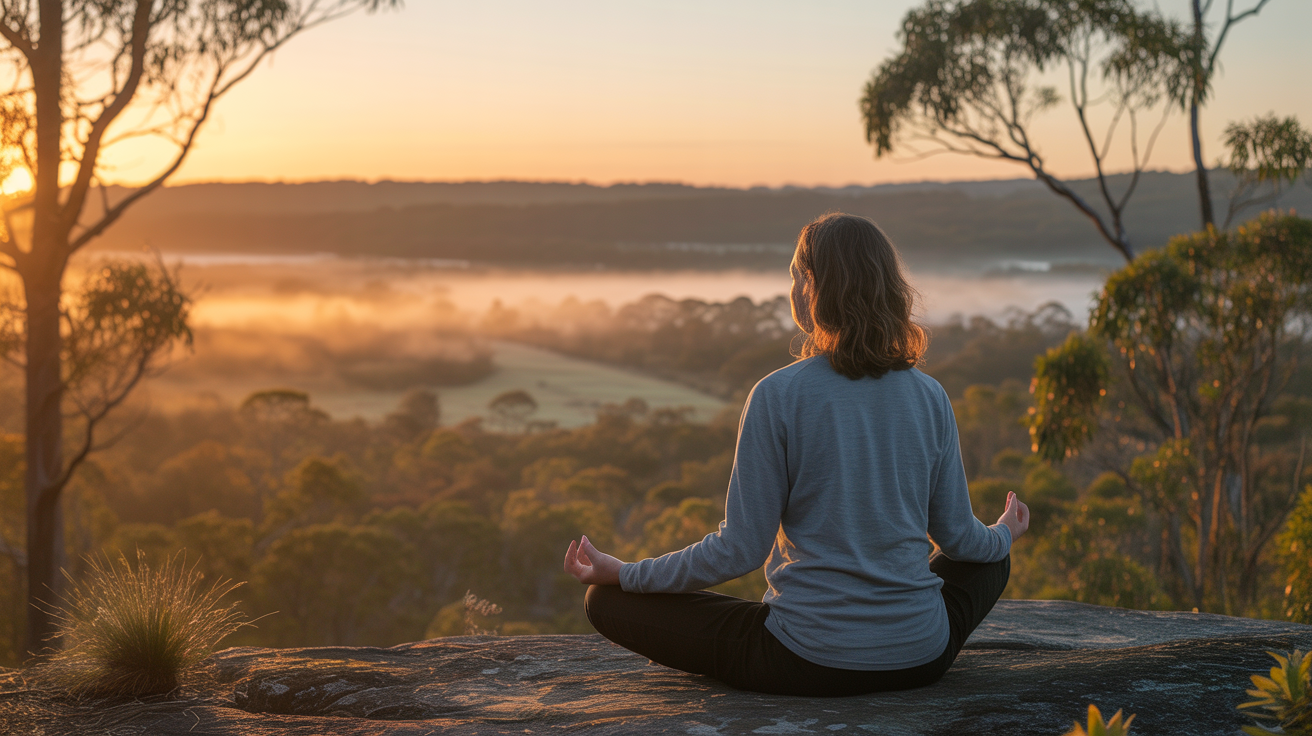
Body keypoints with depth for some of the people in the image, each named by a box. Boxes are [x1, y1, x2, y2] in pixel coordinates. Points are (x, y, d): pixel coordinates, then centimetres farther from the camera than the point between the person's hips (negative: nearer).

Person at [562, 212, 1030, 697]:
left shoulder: (778, 396, -12)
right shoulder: (930, 397, 0)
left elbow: (740, 549, -11)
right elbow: (957, 535, 8)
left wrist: (623, 573, 1)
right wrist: (1003, 535, 32)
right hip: (921, 657, 4)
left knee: (607, 601, 8)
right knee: (989, 561, 37)